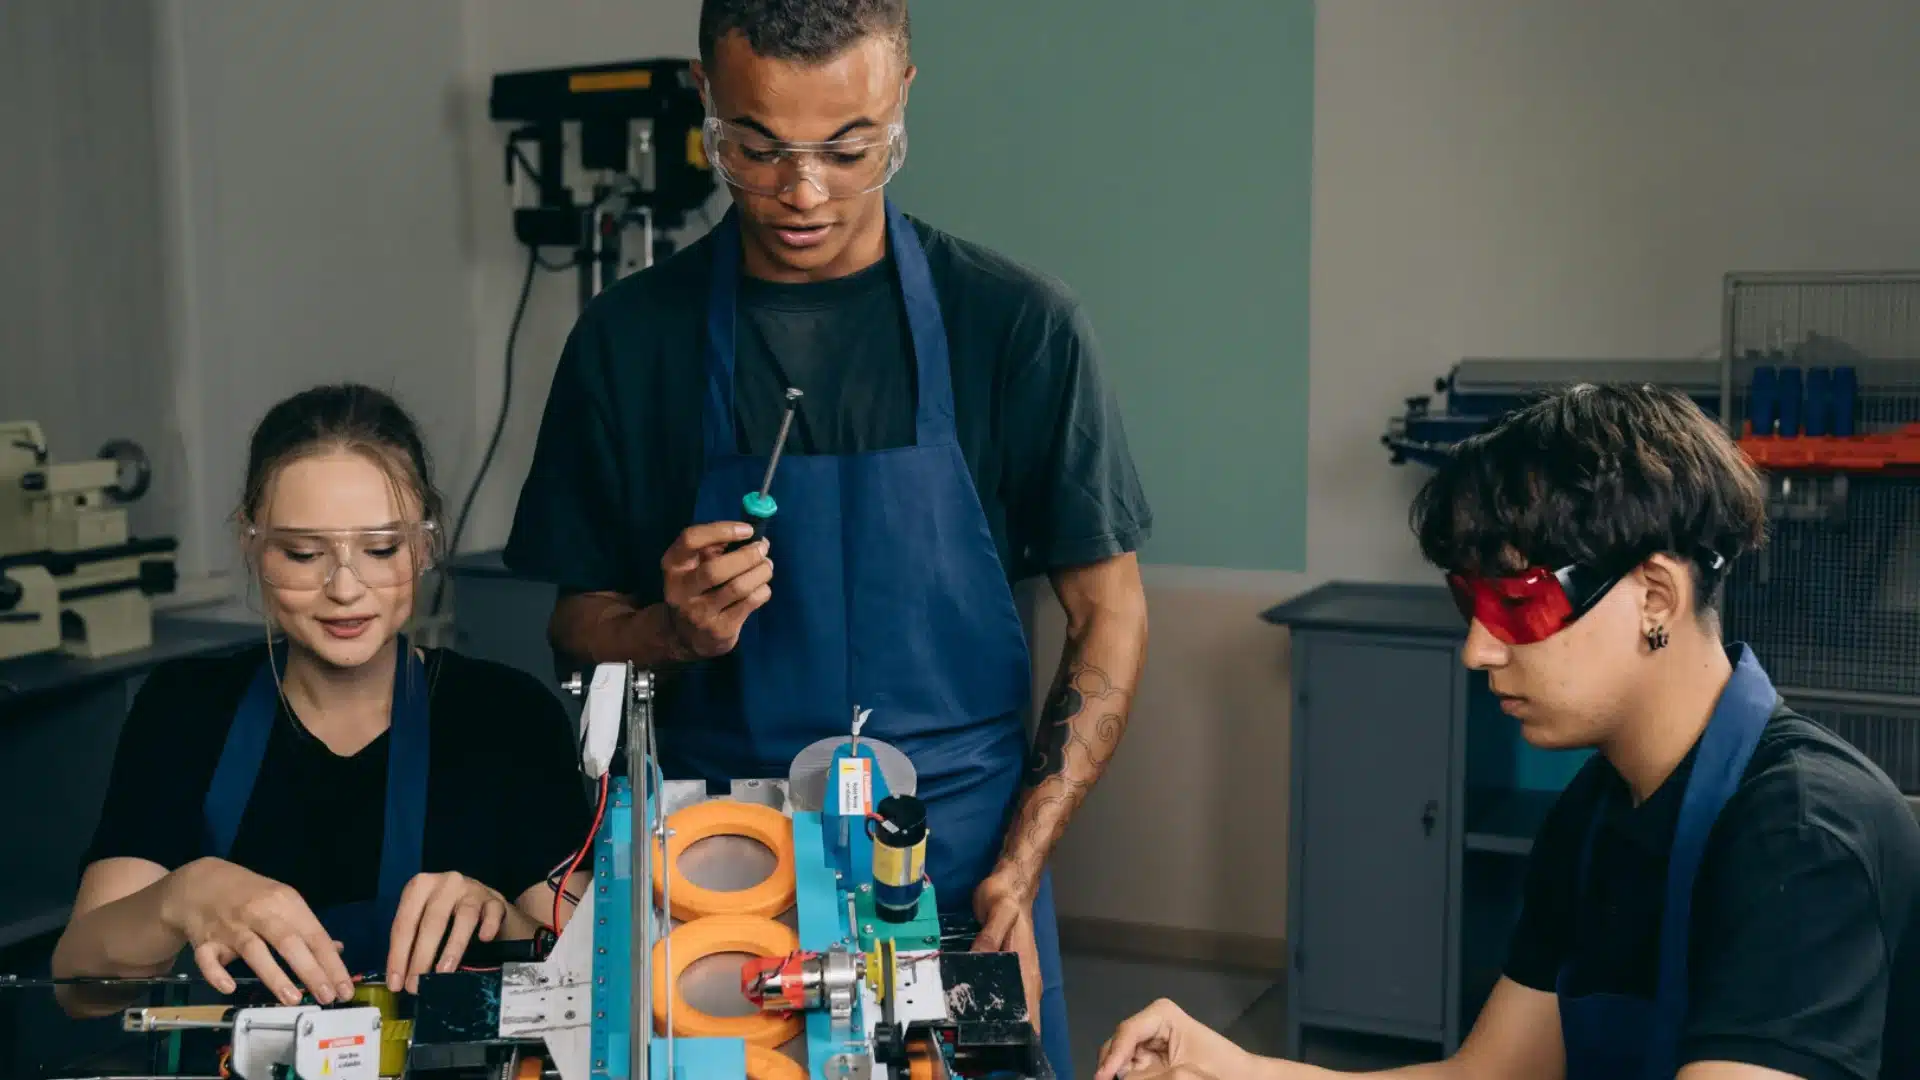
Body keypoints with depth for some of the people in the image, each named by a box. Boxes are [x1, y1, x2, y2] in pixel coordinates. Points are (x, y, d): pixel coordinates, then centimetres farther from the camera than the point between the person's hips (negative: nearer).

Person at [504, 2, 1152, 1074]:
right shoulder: (630, 336, 0)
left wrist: (1017, 872, -9)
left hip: (960, 866, -1)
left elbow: (1110, 616, -1)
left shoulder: (1017, 323, -5)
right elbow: (580, 624, 7)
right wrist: (675, 632, -16)